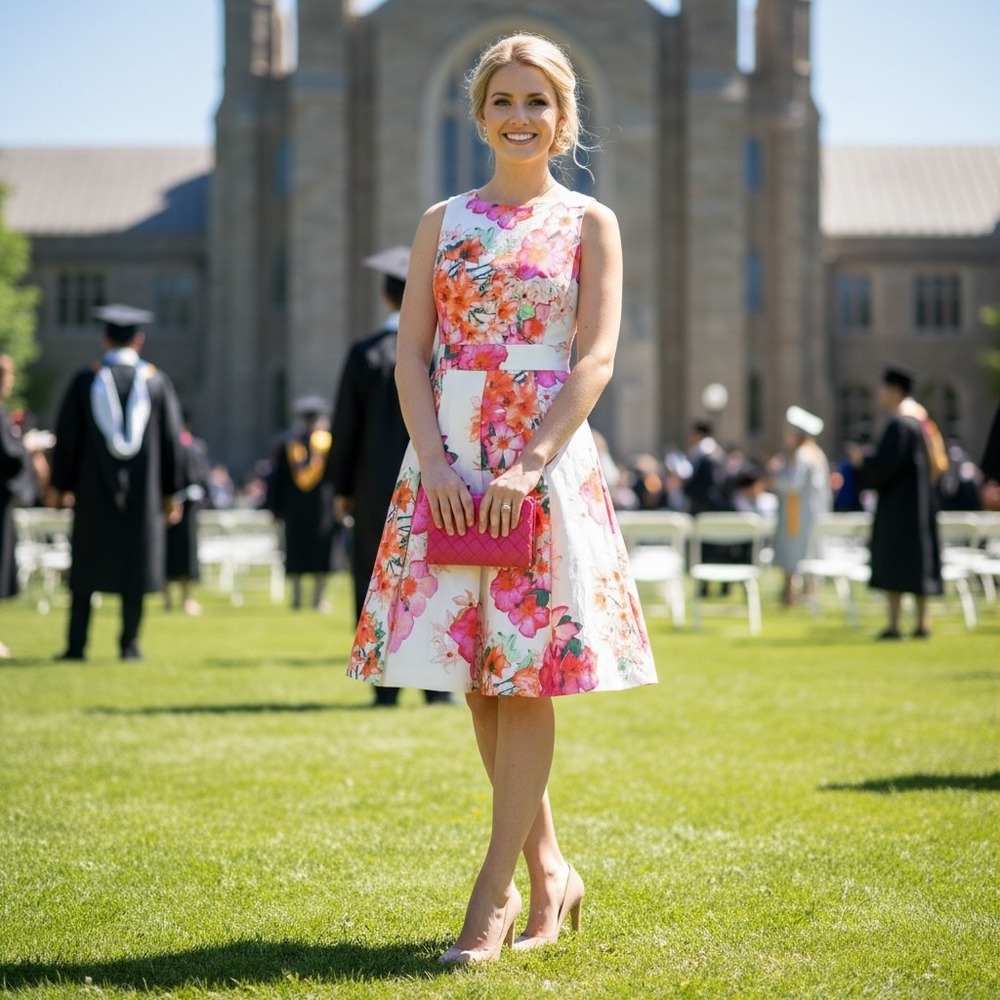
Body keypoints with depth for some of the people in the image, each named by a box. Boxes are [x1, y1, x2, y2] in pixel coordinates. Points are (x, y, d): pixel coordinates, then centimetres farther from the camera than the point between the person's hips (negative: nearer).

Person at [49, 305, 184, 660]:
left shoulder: (85, 381, -3)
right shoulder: (157, 381, 0)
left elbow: (66, 436, -2)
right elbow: (171, 439, 2)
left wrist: (61, 485, 7)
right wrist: (170, 492, 8)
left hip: (93, 488, 0)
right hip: (143, 493, 1)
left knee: (86, 568, 5)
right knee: (135, 564, 6)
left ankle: (76, 645, 4)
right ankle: (129, 644, 6)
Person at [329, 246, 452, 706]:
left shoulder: (364, 354, -3)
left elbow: (345, 427, 0)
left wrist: (341, 488, 9)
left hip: (377, 489, 0)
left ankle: (386, 685, 6)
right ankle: (437, 684, 3)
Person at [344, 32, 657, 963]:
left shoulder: (589, 223, 4)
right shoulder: (442, 222, 12)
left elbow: (596, 359, -5)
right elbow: (410, 353, 6)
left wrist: (531, 464, -16)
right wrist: (435, 462, -9)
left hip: (548, 458, -3)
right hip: (451, 460, 3)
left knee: (526, 673, -5)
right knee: (476, 672, 5)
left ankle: (495, 890, -1)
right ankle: (548, 868, 19)